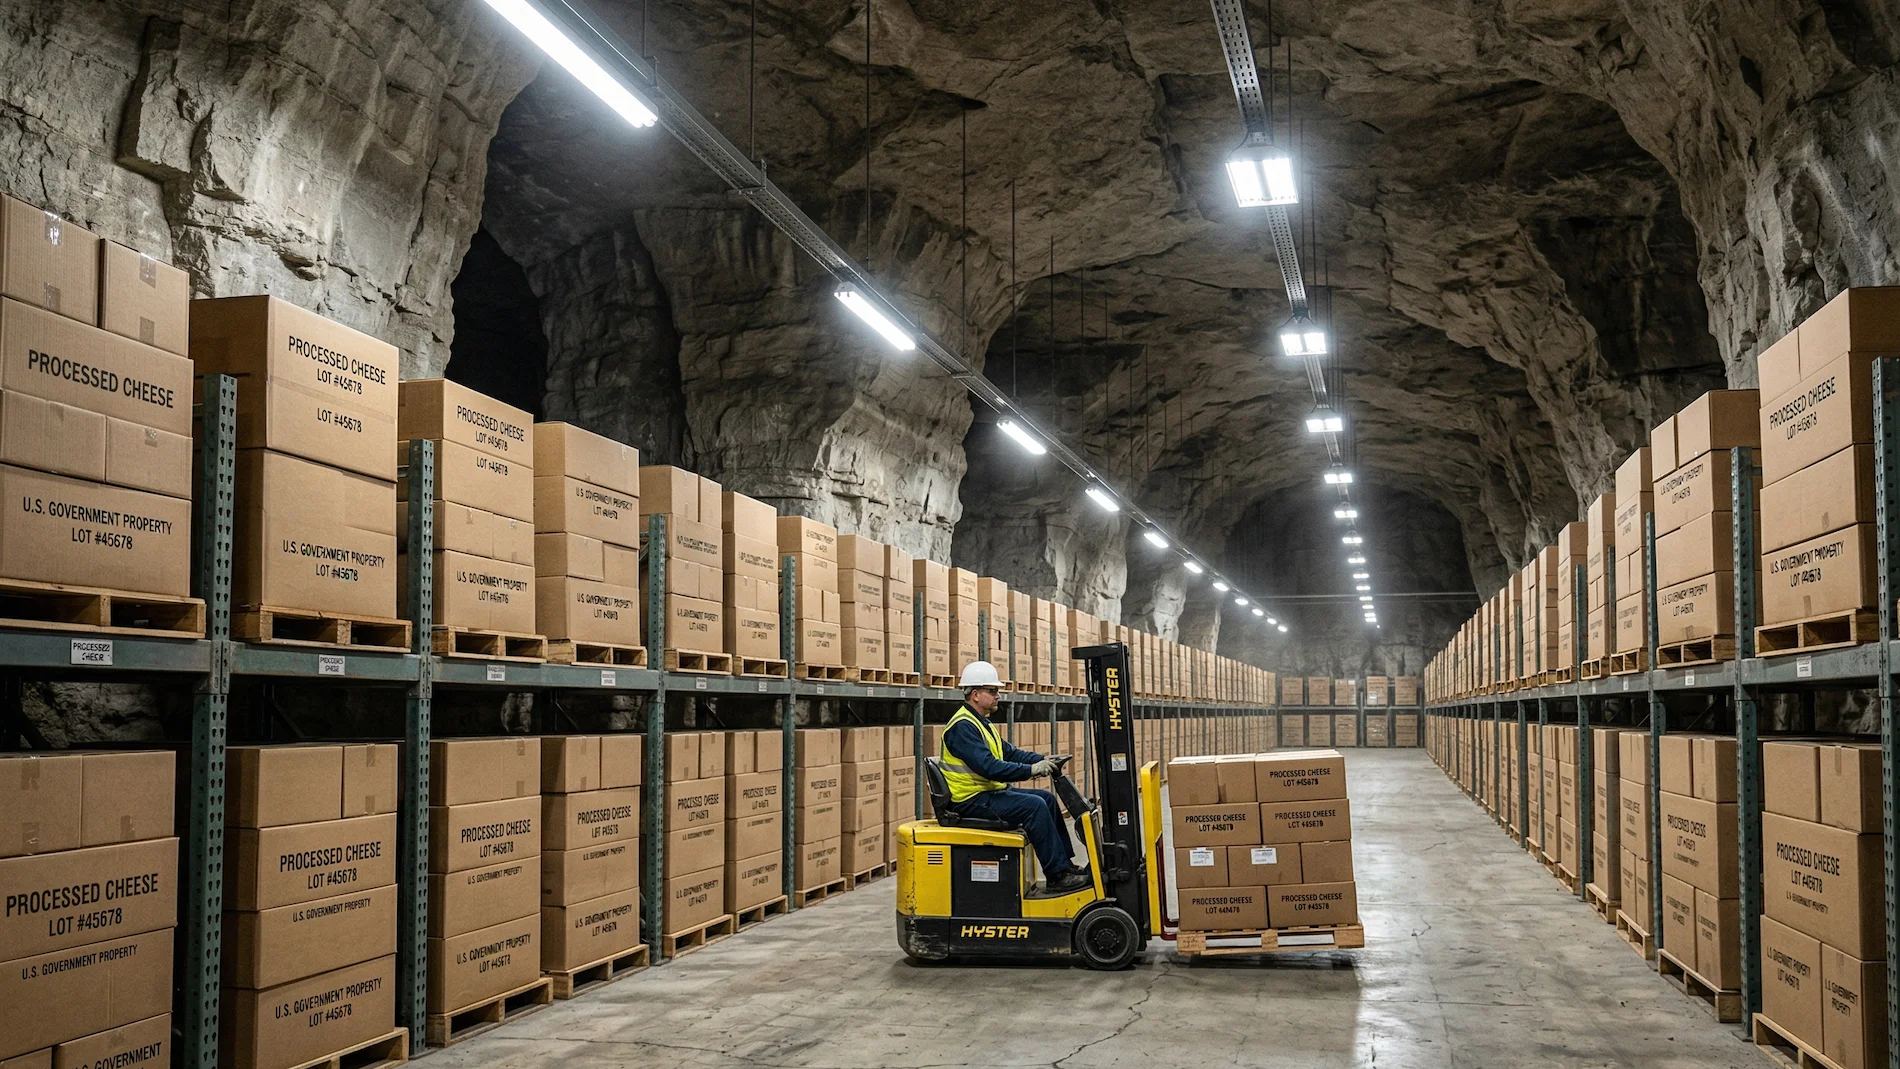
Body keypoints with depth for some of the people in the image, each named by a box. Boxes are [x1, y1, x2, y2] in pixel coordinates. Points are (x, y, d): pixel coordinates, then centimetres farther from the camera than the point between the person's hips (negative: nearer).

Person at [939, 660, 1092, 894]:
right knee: (1034, 806, -22)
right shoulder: (963, 726, -19)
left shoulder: (981, 723, 17)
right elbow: (988, 767, -28)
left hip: (989, 792, 11)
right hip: (971, 800, -11)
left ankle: (1065, 864, 11)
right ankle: (1058, 875, -17)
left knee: (1048, 799, 8)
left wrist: (1043, 760, -1)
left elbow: (1009, 752, 14)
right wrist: (1031, 770, -28)